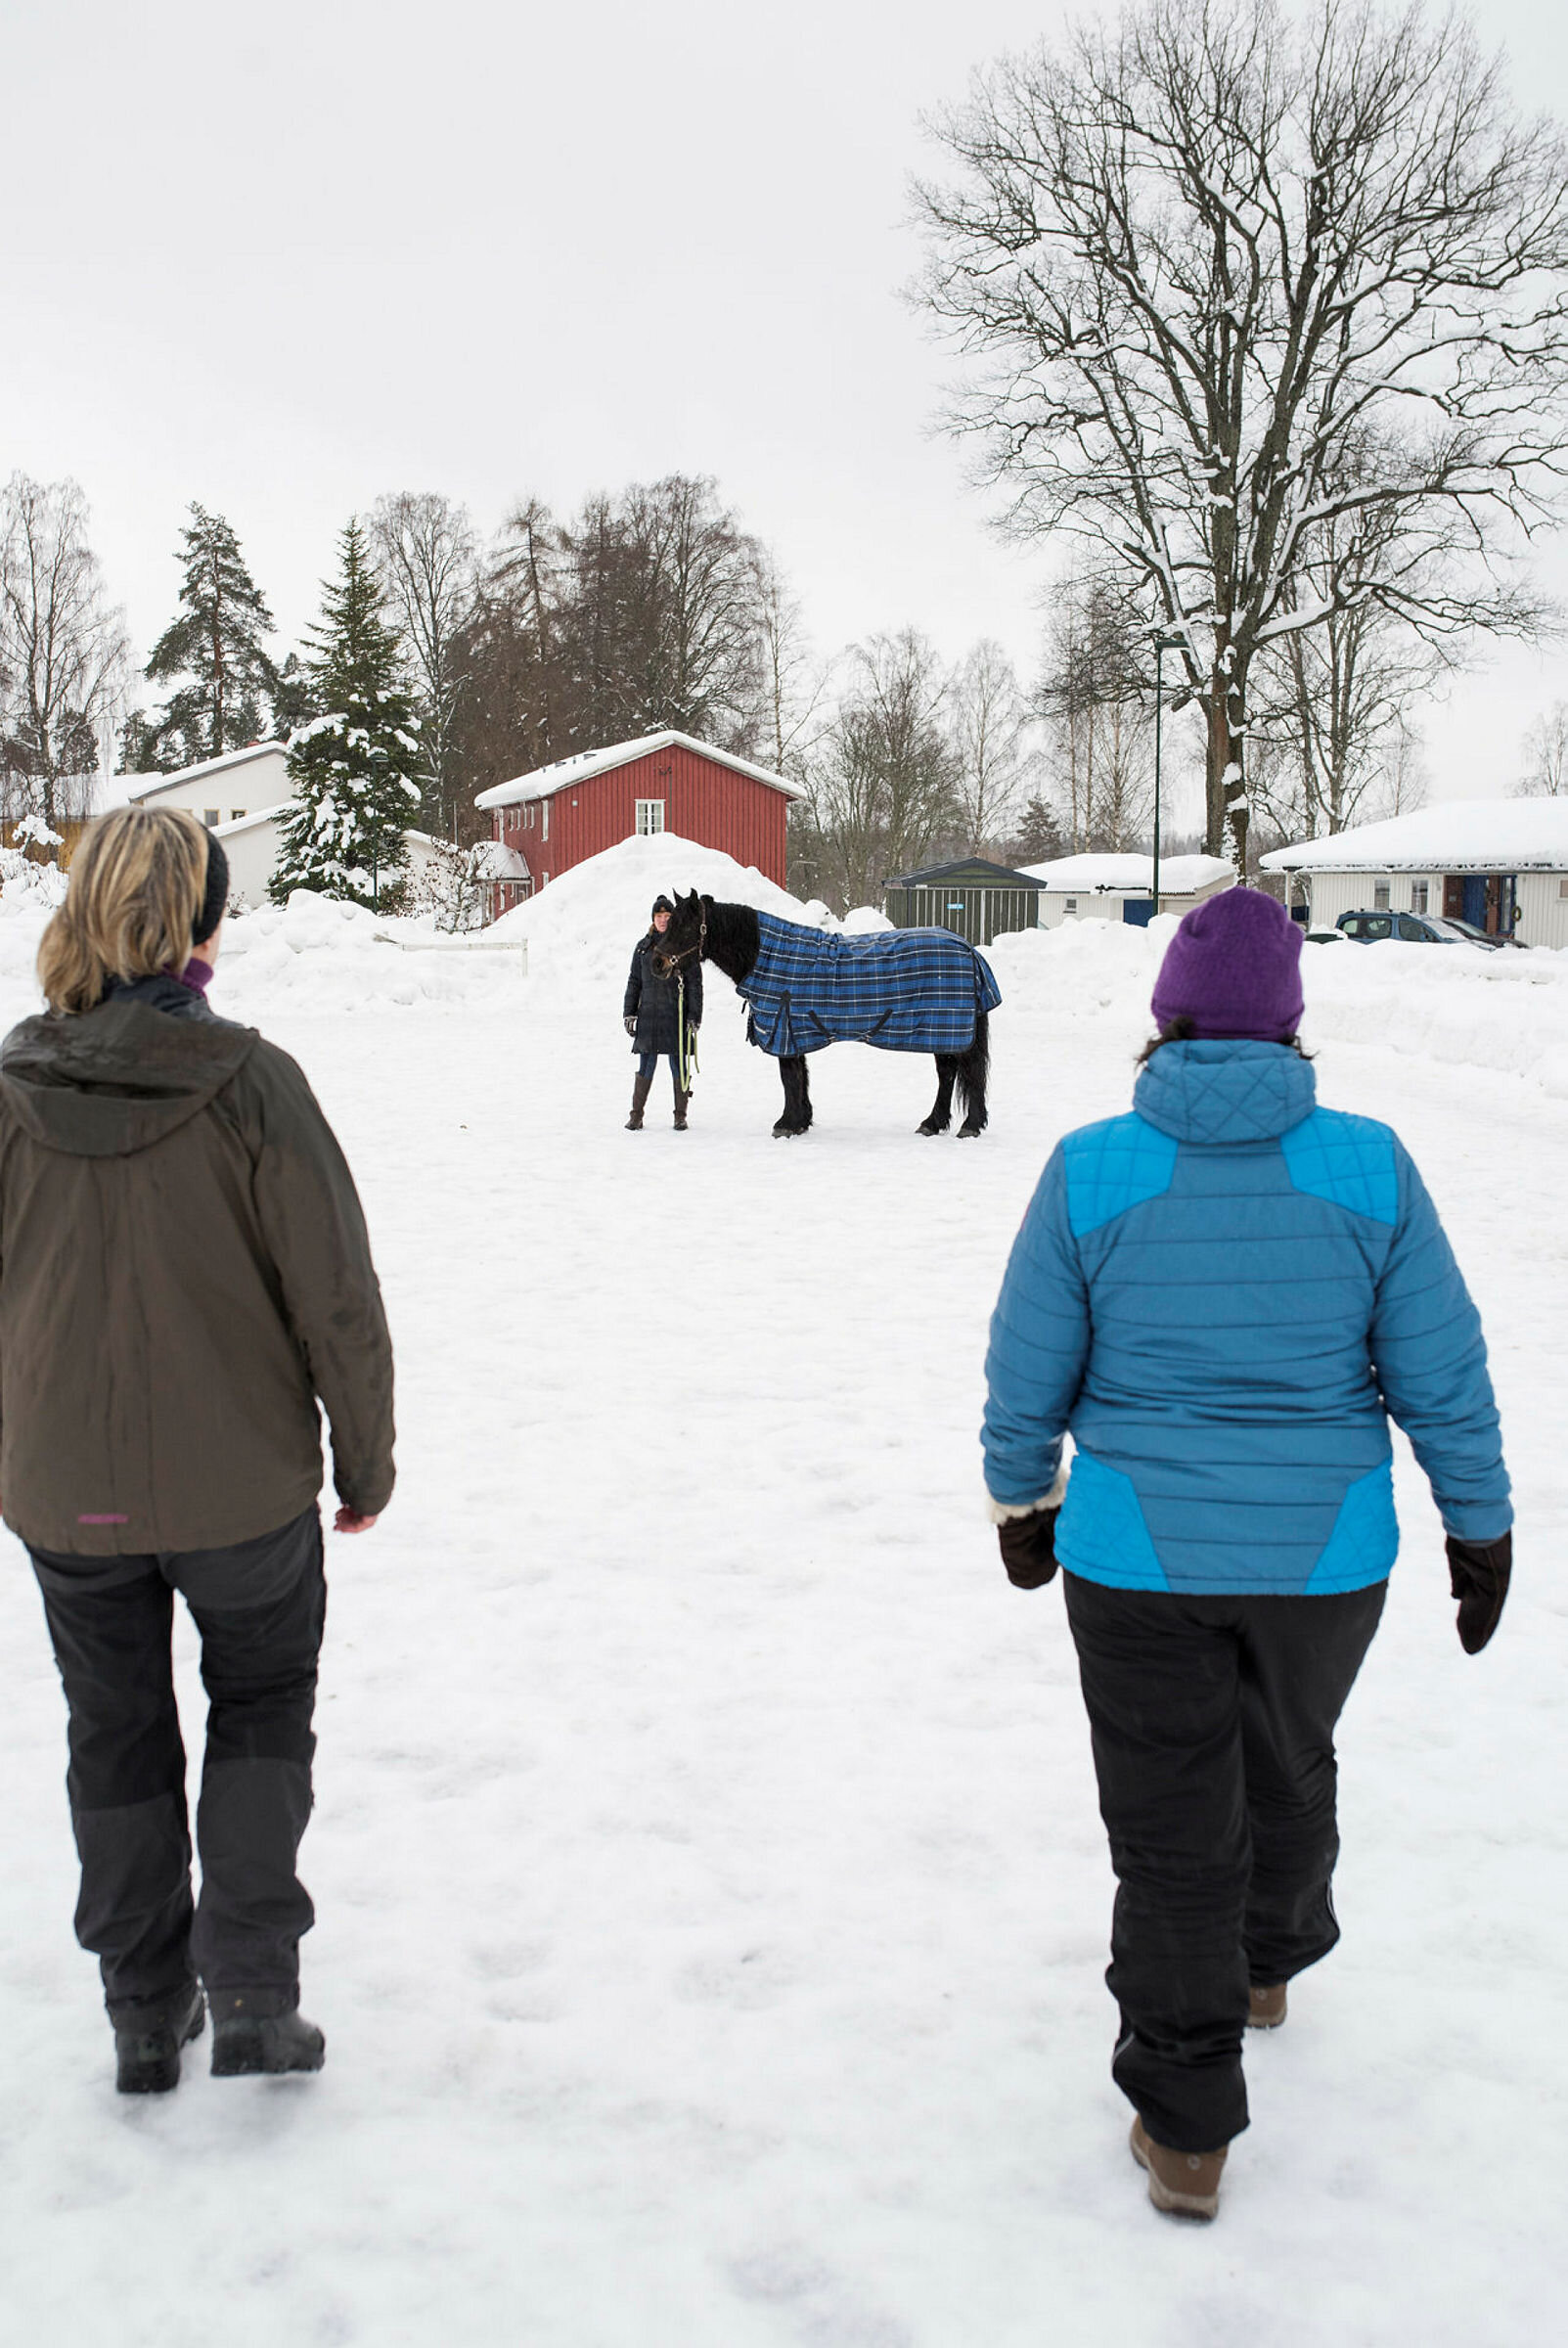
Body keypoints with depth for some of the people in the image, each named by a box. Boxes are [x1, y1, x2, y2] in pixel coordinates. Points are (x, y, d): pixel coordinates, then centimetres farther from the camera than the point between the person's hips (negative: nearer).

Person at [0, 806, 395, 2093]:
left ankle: (146, 2015, 29)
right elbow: (336, 1298, -14)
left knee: (118, 1738, 19)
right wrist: (366, 1459, 0)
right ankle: (253, 1993, 15)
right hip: (241, 1481, -2)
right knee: (261, 1708, 20)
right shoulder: (250, 1082, -18)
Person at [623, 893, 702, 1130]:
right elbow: (634, 982, 14)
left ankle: (680, 1116, 12)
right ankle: (636, 1115, 9)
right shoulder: (643, 947, 10)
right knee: (646, 1067, 3)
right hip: (648, 1016, 2)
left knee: (679, 1066, 4)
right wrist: (629, 1013, 7)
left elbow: (694, 985, -1)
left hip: (677, 1016, -2)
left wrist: (694, 1017, -7)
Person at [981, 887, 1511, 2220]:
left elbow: (1028, 1374, -4)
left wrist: (1022, 1503, 13)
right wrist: (1480, 1529, 9)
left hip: (1138, 1556, -1)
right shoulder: (1368, 1166, -9)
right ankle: (1272, 1962, 52)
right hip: (1326, 1551, 2)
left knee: (1171, 1824, 9)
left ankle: (1187, 2131, 16)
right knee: (1288, 1760, 28)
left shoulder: (1091, 1171, -11)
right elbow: (1443, 1375, -4)